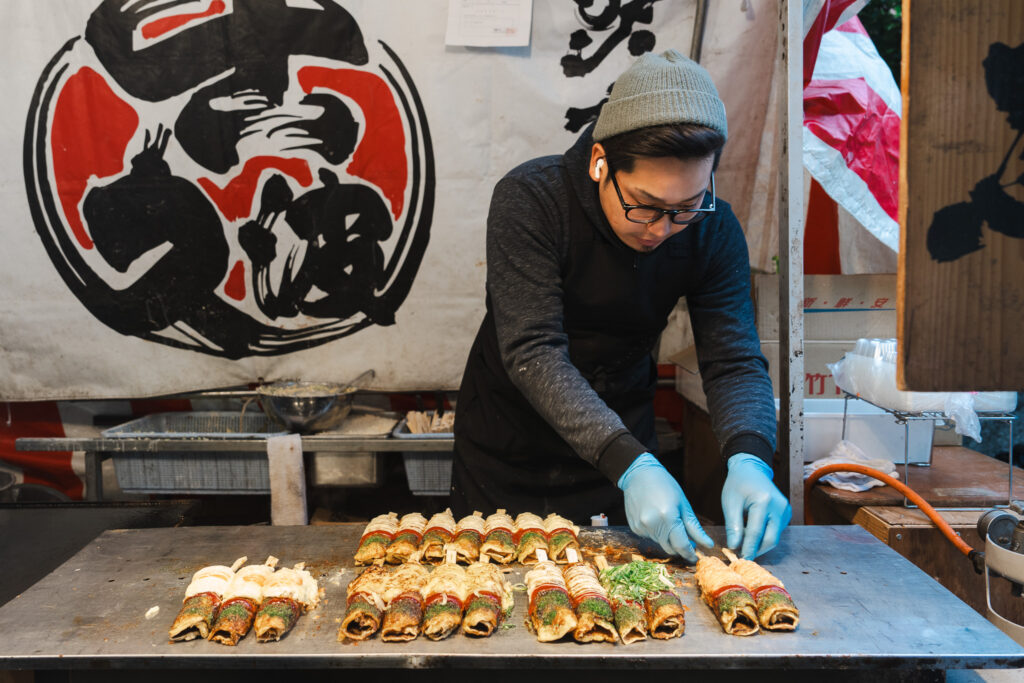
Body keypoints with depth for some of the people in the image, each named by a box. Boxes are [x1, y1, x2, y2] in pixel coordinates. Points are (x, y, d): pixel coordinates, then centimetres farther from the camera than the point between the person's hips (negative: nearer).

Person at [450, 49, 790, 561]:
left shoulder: (714, 231, -15)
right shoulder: (528, 199, -26)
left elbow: (734, 361, -16)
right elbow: (532, 353, -32)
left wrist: (750, 460, -36)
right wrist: (630, 465, -42)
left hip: (624, 441, 2)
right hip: (507, 455, -1)